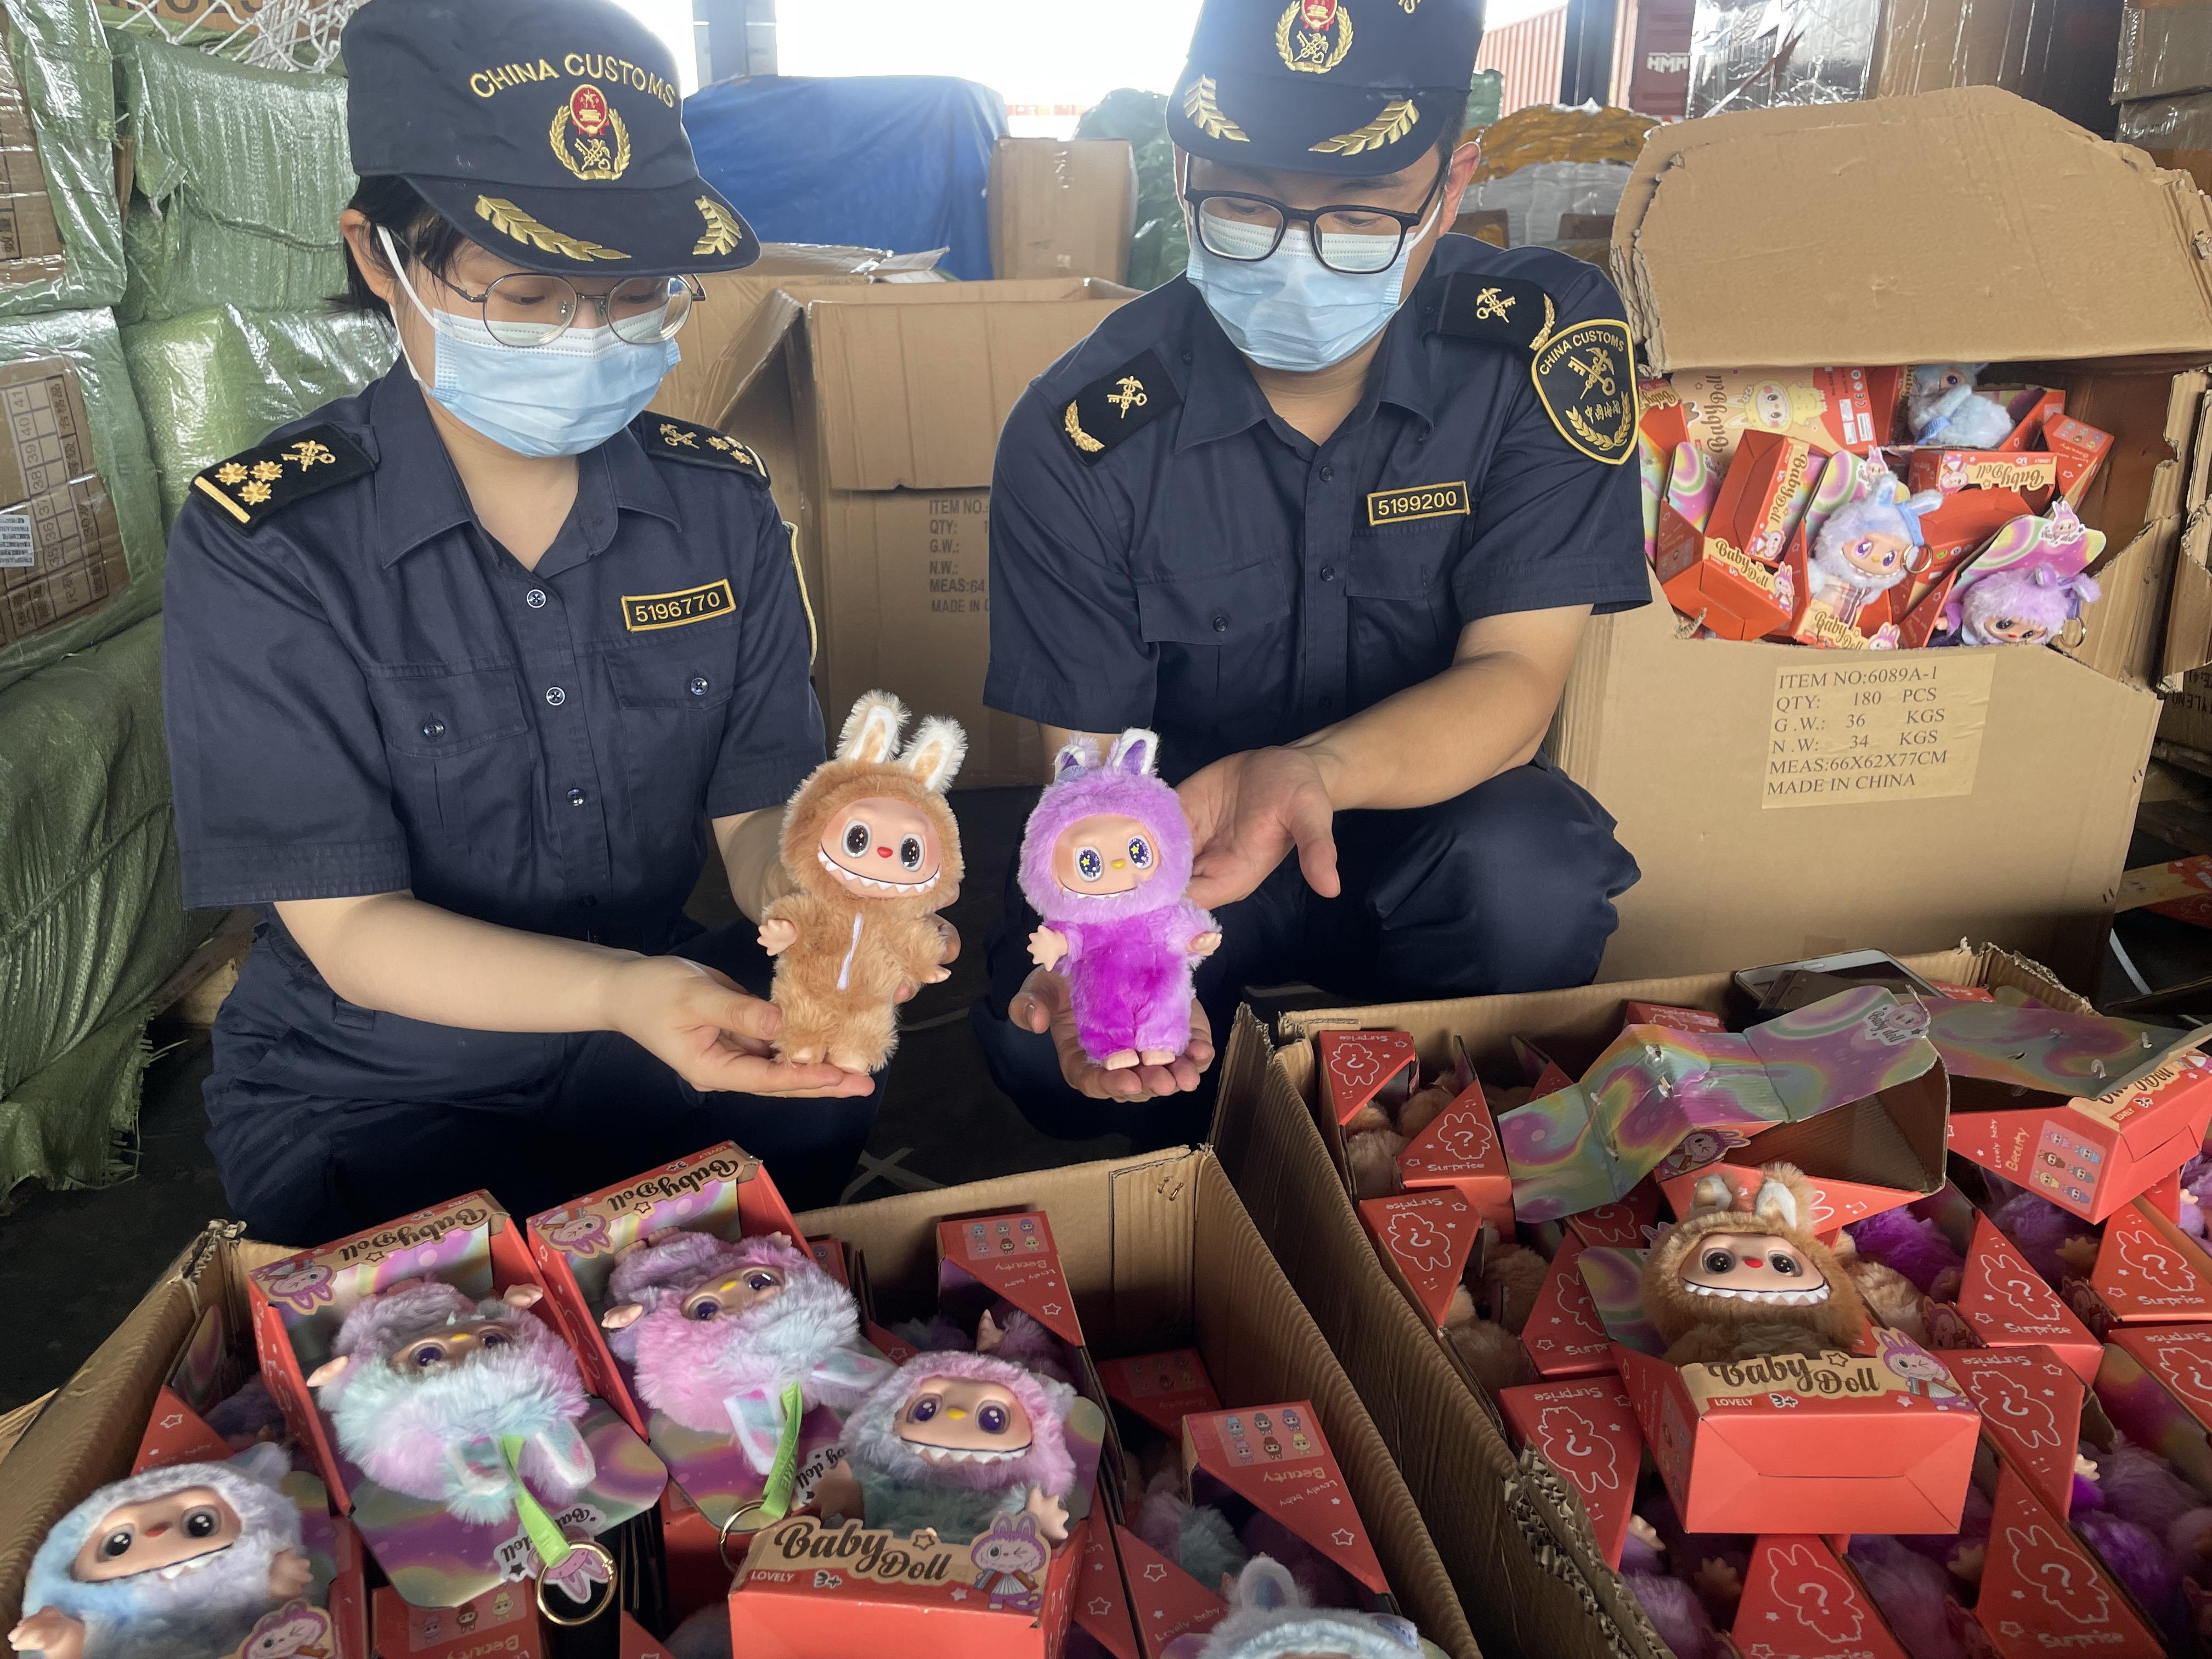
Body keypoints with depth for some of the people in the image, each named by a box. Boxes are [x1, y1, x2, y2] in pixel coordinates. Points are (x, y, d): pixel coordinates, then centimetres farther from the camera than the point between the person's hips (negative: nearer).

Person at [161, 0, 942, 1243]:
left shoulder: (720, 502, -4)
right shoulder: (264, 545, -15)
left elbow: (754, 810, -2)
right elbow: (351, 931, -16)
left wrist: (796, 872, -28)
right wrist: (624, 993, -35)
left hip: (667, 1030, 3)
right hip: (368, 1093, -3)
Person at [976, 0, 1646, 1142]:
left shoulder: (1546, 346, -16)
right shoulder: (1079, 435, -16)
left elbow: (1515, 676, -20)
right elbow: (1090, 762, -13)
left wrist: (1314, 774, -43)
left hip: (1433, 825, 0)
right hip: (1172, 848, 1)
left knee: (1531, 875, -33)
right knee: (1043, 1041, -26)